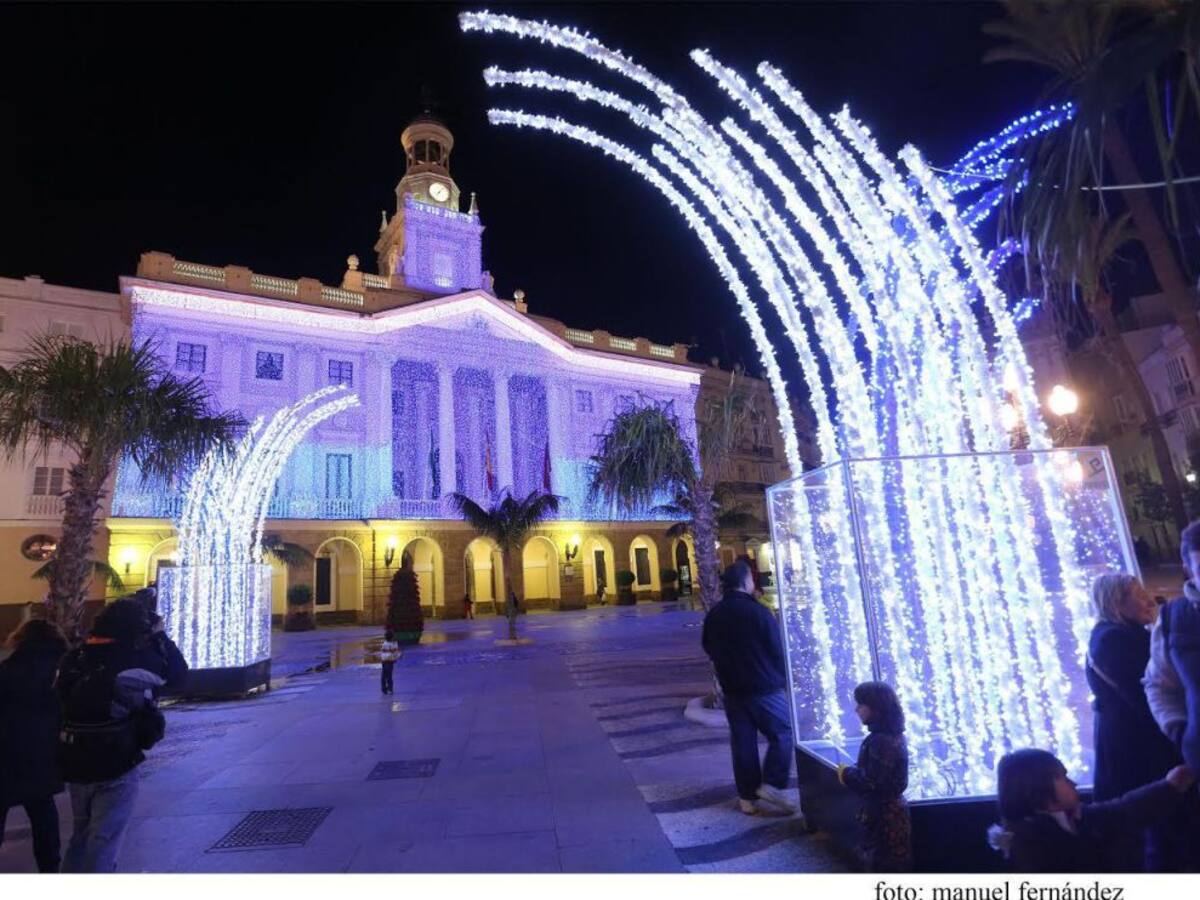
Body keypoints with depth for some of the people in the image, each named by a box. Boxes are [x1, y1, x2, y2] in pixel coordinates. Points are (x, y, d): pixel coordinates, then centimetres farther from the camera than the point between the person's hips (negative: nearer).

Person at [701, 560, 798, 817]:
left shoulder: (713, 615, 1)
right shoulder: (758, 612, -17)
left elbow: (709, 649, 12)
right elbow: (778, 649, -10)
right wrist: (782, 679, 7)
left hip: (732, 689, 6)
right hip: (764, 687, -5)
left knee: (742, 741, 12)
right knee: (783, 733, 10)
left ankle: (747, 796, 18)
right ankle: (772, 786, 5)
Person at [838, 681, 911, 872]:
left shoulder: (881, 741, -26)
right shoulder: (890, 735, 5)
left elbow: (870, 782, -26)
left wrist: (846, 773, -12)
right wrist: (852, 772, 2)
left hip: (883, 814, -9)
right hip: (888, 810, 9)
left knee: (884, 865, 4)